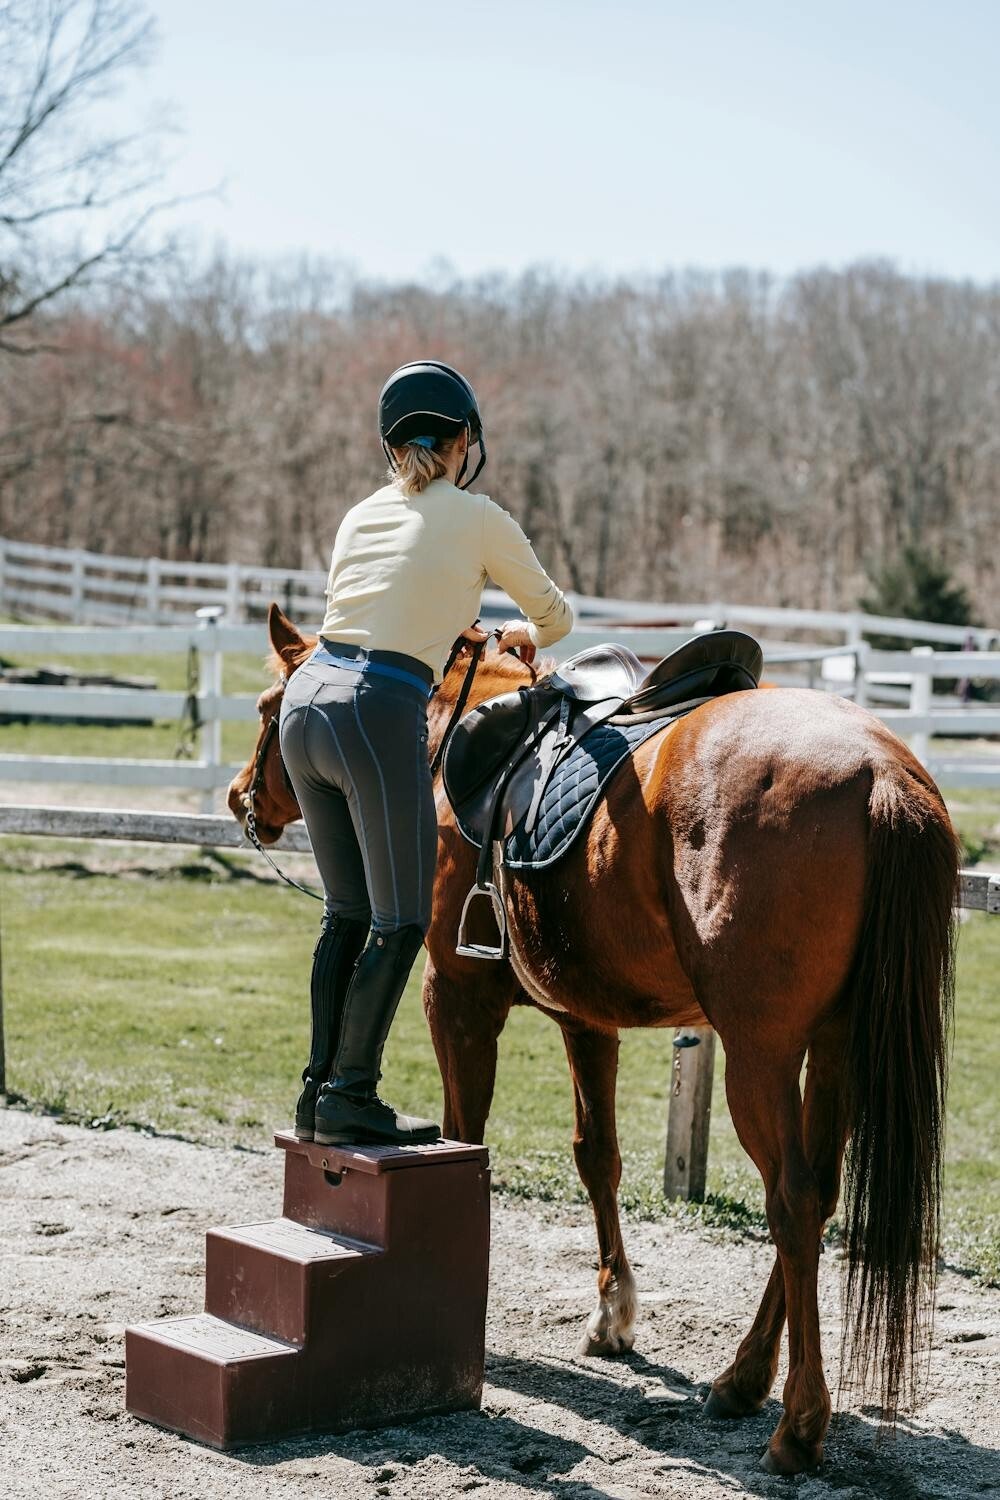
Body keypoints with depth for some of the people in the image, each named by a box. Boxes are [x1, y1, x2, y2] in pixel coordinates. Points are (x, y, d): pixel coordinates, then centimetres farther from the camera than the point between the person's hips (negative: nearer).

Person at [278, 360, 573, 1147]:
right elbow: (556, 617, 16)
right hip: (380, 712, -7)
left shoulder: (361, 516, 18)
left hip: (307, 697, 7)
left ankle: (321, 1088, 20)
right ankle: (350, 1098, 3)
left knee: (348, 911, 16)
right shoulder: (477, 519, 3)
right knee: (402, 921, 3)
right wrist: (524, 633, 39)